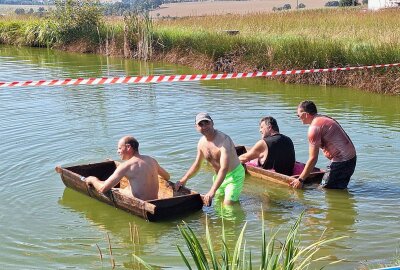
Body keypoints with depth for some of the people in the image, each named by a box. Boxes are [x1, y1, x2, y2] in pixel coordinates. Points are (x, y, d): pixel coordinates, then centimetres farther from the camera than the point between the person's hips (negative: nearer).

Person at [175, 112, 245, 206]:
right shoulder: (202, 142, -4)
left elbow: (224, 169, -38)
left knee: (228, 205, -13)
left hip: (234, 175, -7)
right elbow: (197, 165, 13)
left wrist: (212, 191, -47)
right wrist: (184, 180, 0)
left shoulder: (223, 140, -29)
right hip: (219, 176, 7)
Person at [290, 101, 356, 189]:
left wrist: (300, 180, -9)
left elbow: (313, 159, -16)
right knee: (340, 189, 19)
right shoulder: (325, 119, 15)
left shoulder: (314, 127, -15)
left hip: (341, 162, -10)